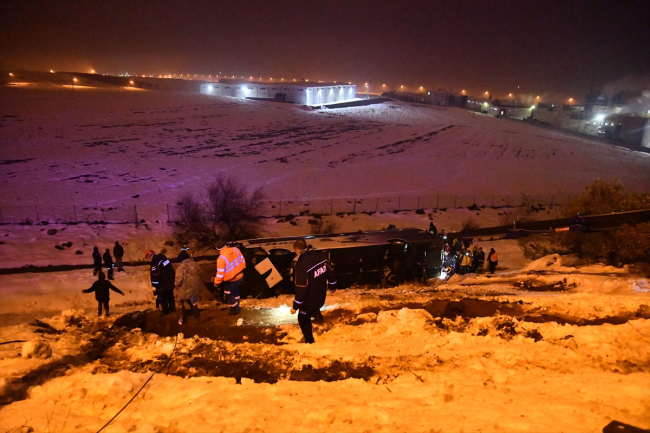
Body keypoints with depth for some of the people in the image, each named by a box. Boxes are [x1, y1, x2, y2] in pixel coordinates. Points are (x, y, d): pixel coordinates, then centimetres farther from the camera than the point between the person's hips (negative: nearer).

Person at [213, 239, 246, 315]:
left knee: (229, 294, 18)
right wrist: (242, 270, 18)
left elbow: (220, 274, -23)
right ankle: (236, 306, 46)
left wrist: (216, 283, -7)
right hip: (240, 276, 7)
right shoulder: (235, 249, -13)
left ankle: (235, 309, 32)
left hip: (231, 280, -7)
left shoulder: (221, 258, -30)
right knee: (236, 291, 29)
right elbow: (242, 260, 1)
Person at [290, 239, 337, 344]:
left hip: (309, 300, -5)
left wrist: (295, 306, -18)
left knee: (303, 320, 19)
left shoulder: (302, 265, -31)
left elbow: (301, 289, -29)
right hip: (321, 296, 6)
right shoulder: (321, 256, -11)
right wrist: (333, 286, 21)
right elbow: (331, 273, 2)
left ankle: (310, 342, 30)